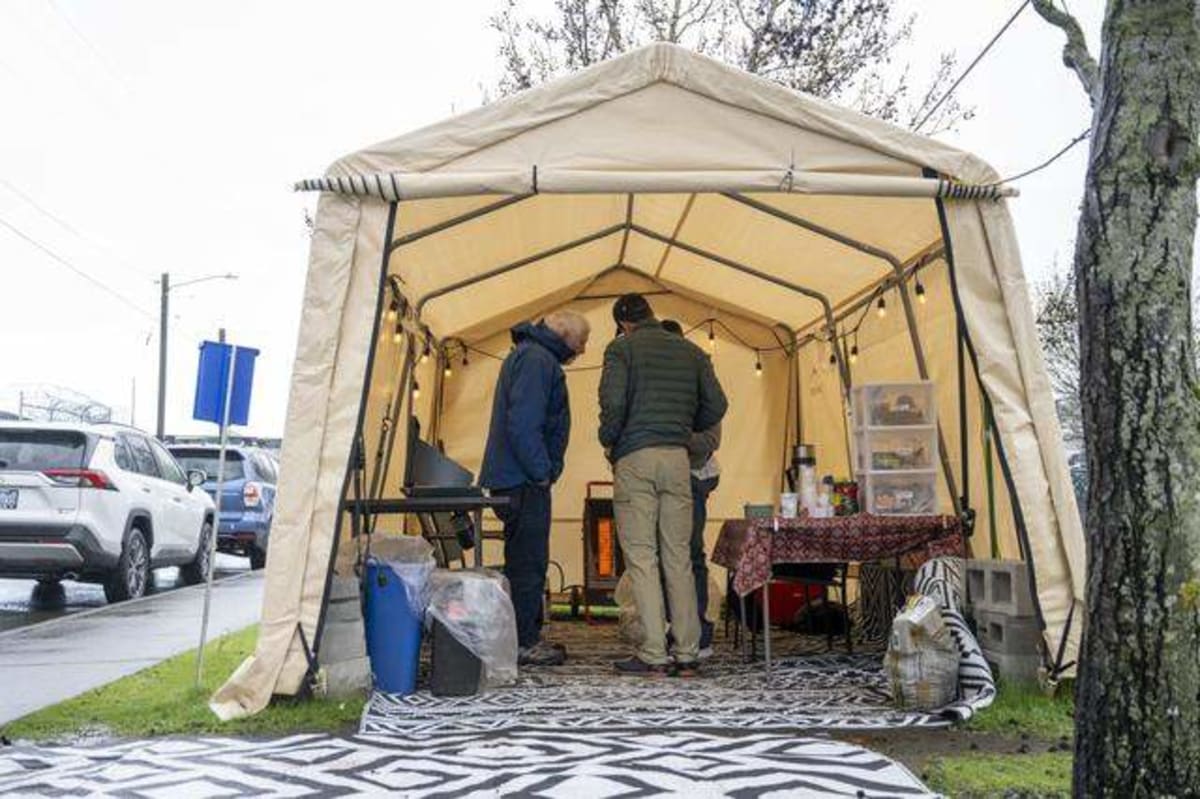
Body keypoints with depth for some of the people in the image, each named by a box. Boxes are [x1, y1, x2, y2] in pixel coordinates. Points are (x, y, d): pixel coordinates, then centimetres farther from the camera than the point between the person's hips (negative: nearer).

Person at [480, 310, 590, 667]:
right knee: (528, 562, -6)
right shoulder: (536, 360, -13)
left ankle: (526, 637, 22)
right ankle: (522, 643, -2)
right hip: (524, 481, -11)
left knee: (525, 561, 15)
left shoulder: (529, 355, 21)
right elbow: (523, 423, -23)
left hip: (517, 479, 11)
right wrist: (541, 471, -17)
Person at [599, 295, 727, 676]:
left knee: (641, 557, -2)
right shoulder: (691, 351, 15)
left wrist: (608, 441, 5)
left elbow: (613, 403, -12)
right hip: (677, 458, 4)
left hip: (635, 459, -4)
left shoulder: (622, 348, 1)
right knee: (679, 557, 7)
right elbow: (716, 406, 9)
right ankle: (687, 654, 8)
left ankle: (653, 655, -3)